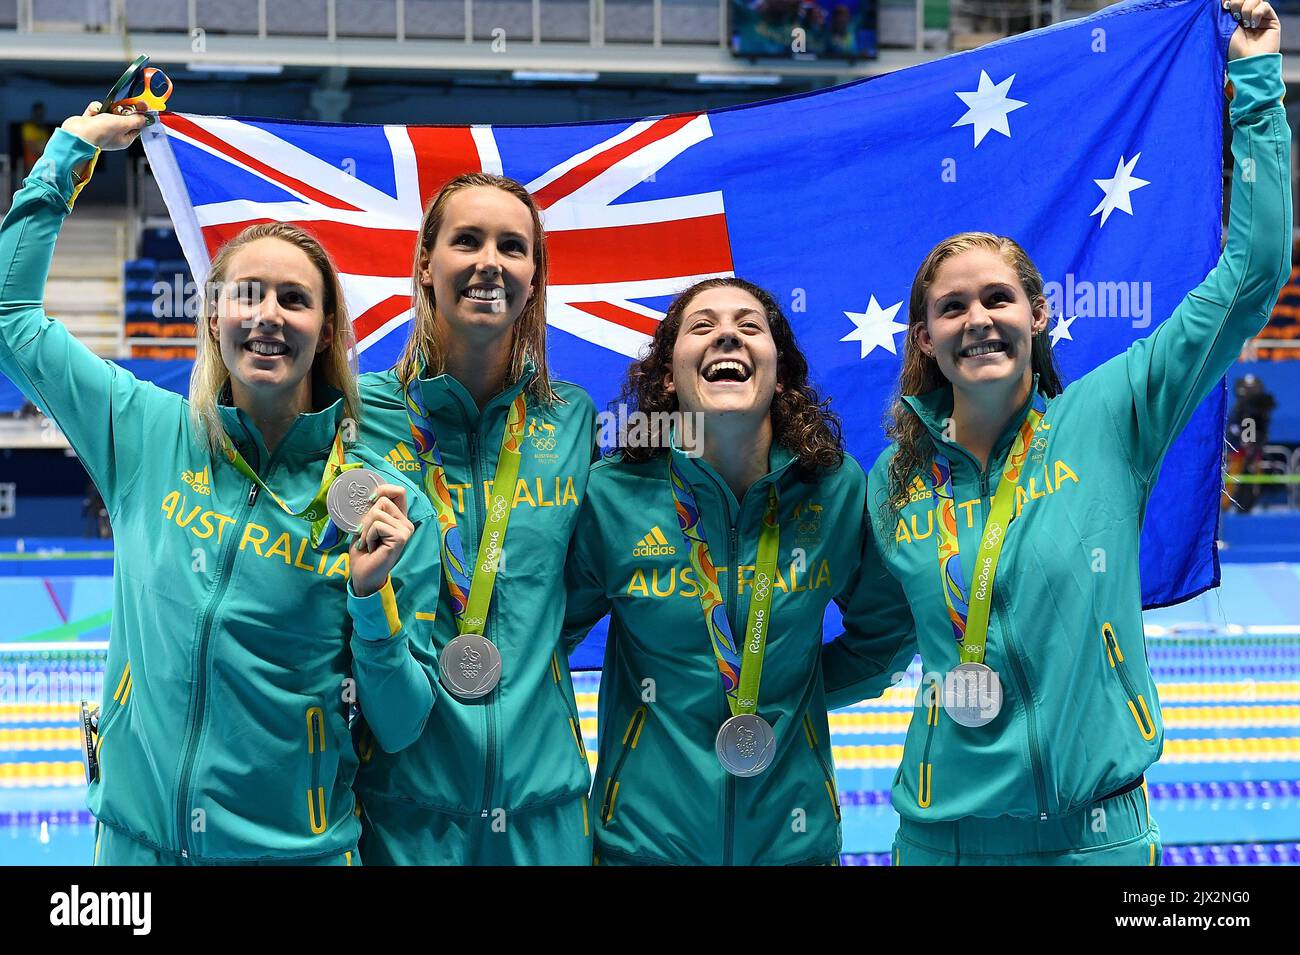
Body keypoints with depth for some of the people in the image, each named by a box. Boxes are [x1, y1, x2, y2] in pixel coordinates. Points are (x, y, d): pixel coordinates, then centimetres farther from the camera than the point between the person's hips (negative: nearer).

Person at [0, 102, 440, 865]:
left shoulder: (385, 504, -10)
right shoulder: (148, 435, -3)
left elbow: (399, 728, -7)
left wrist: (374, 599, -23)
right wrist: (70, 149, 7)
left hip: (296, 847, -2)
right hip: (134, 836, 2)